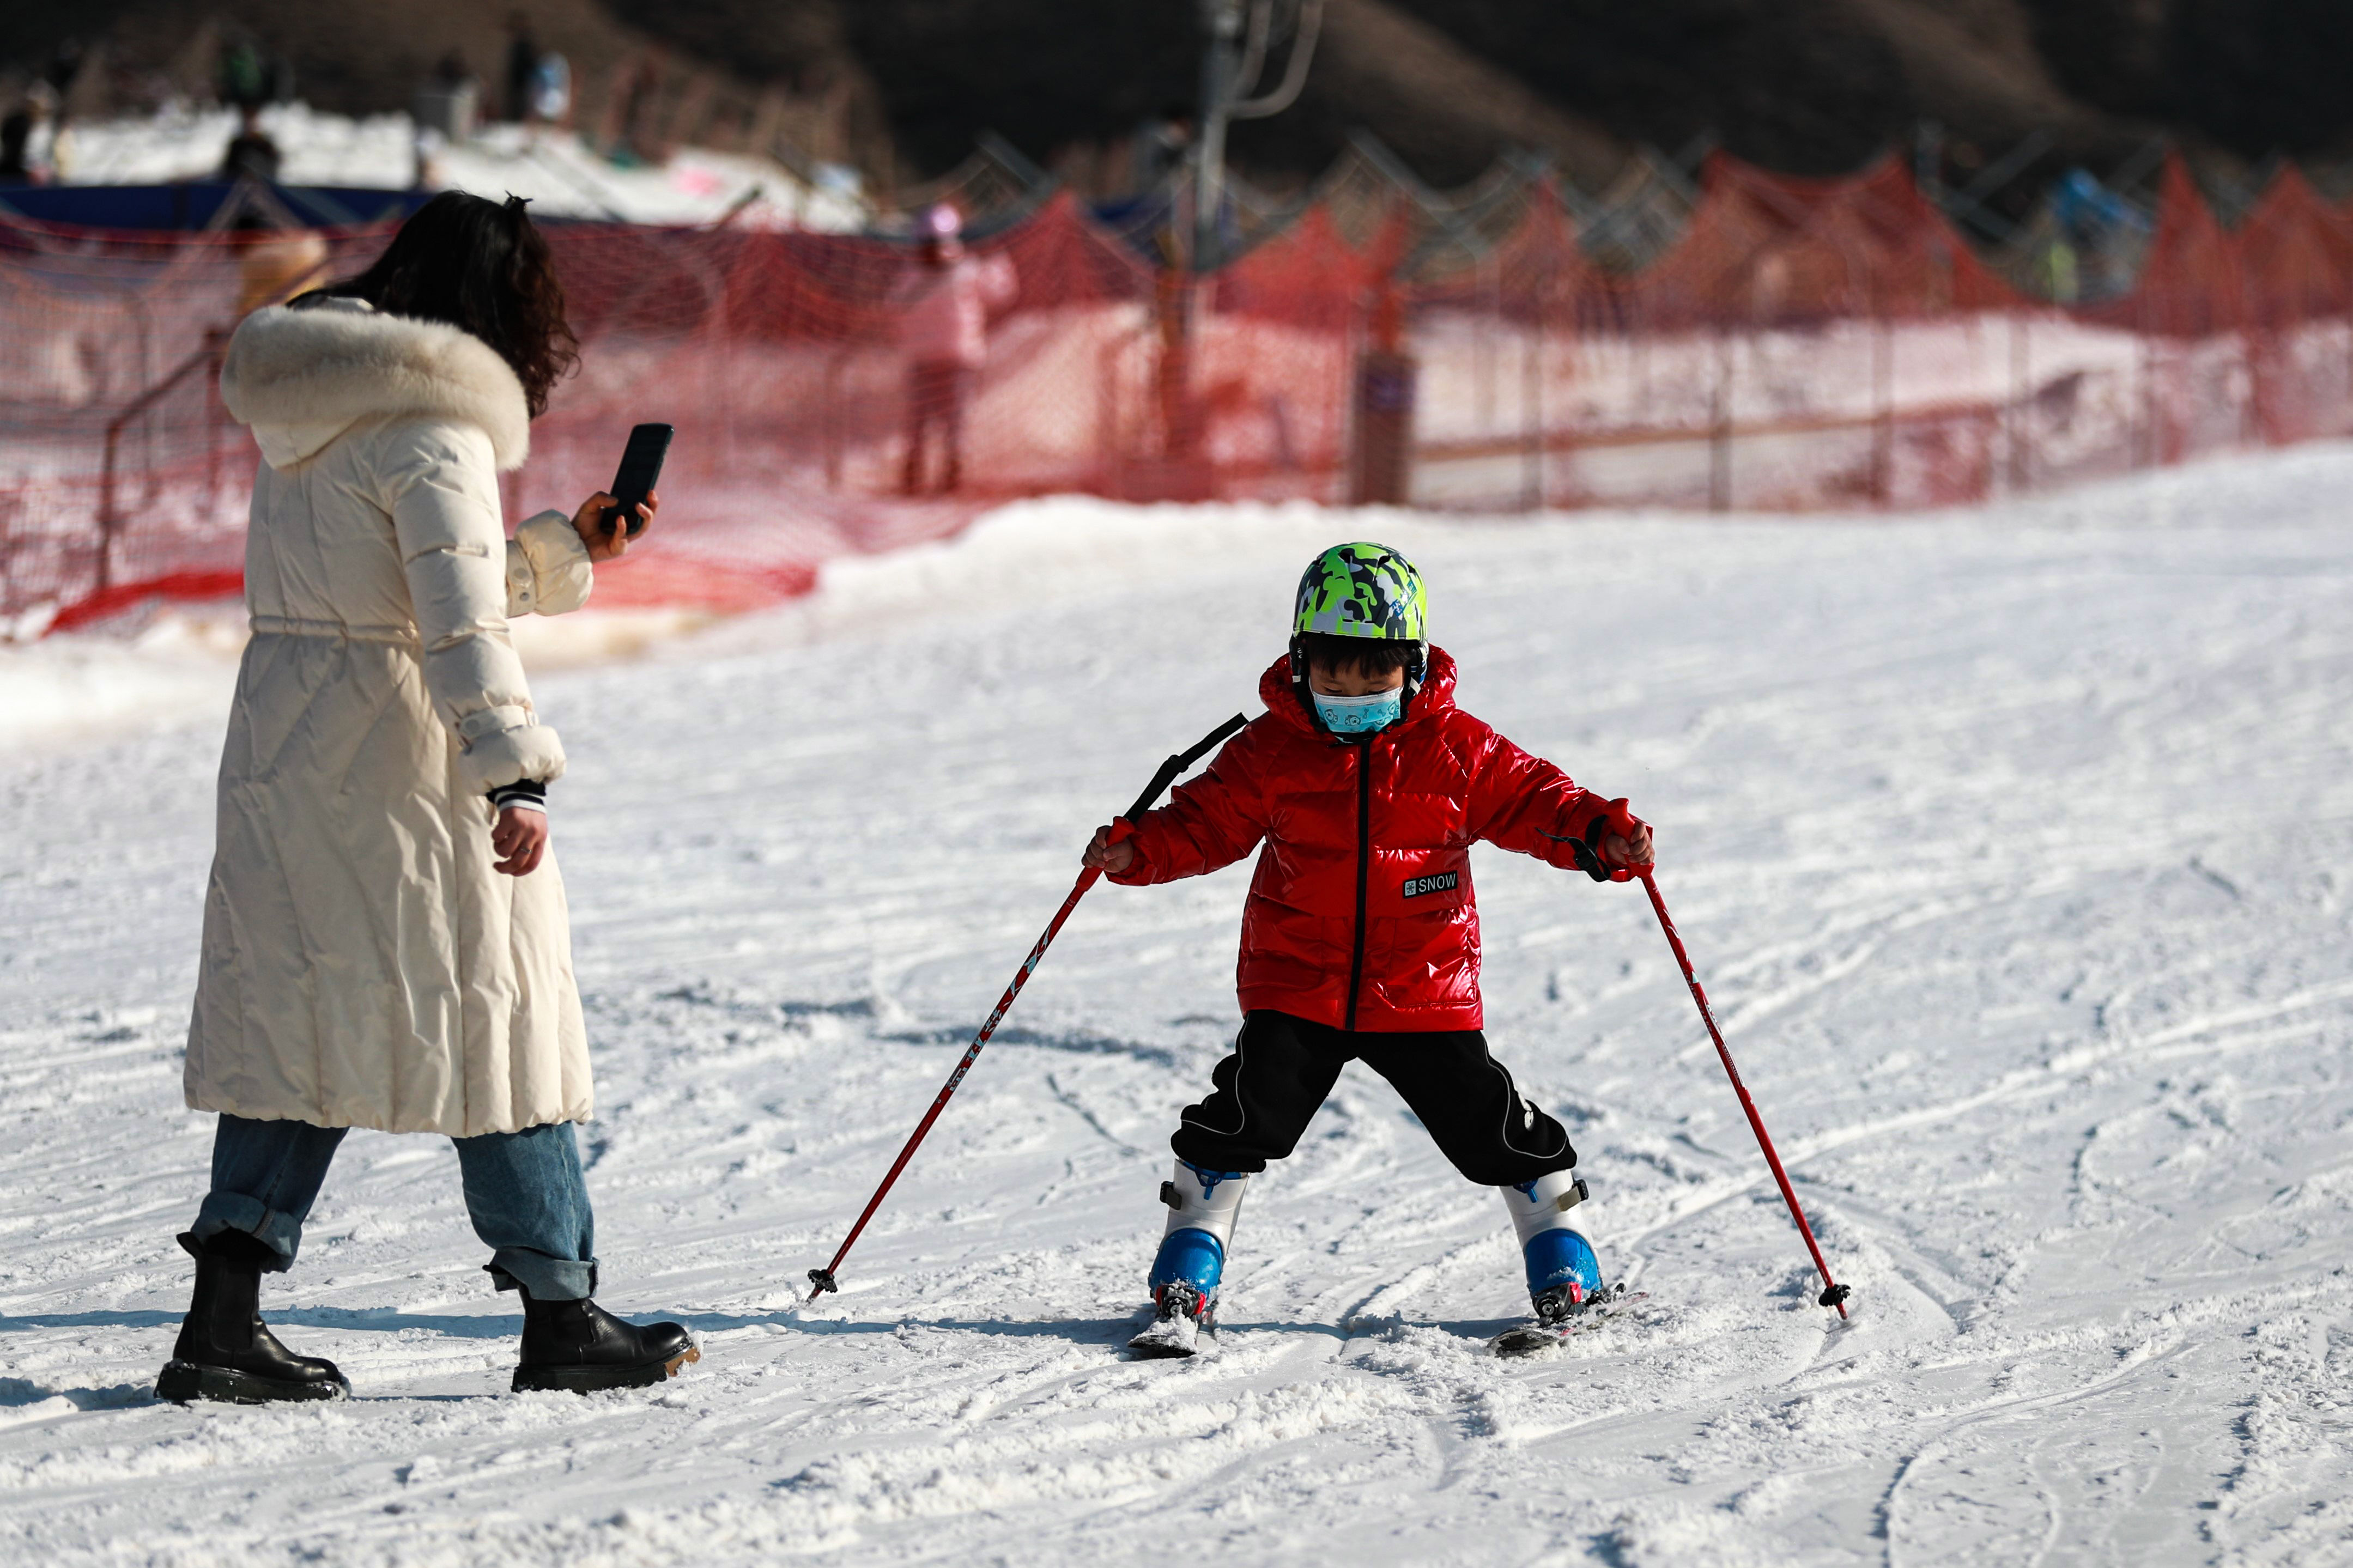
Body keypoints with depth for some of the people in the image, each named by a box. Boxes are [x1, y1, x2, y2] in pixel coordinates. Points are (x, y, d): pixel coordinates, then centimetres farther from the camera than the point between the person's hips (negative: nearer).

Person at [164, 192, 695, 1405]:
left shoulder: (306, 415, 14)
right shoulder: (433, 424, -14)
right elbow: (460, 612, -23)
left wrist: (565, 551, 28)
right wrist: (514, 770, -26)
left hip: (280, 732, 8)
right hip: (403, 751, -8)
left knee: (294, 1011, 9)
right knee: (492, 1009, 2)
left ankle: (224, 1318, 3)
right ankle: (559, 1314, 9)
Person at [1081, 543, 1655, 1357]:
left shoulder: (1458, 749, -2)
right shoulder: (1272, 750, -1)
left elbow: (1532, 801, -1)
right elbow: (1208, 822, 2)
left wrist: (1600, 834, -19)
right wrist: (1140, 847, -17)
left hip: (1424, 993, 0)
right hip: (1296, 987, 0)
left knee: (1490, 1124, 2)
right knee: (1243, 1119, -10)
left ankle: (1567, 1270, 21)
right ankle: (1185, 1286, 1)